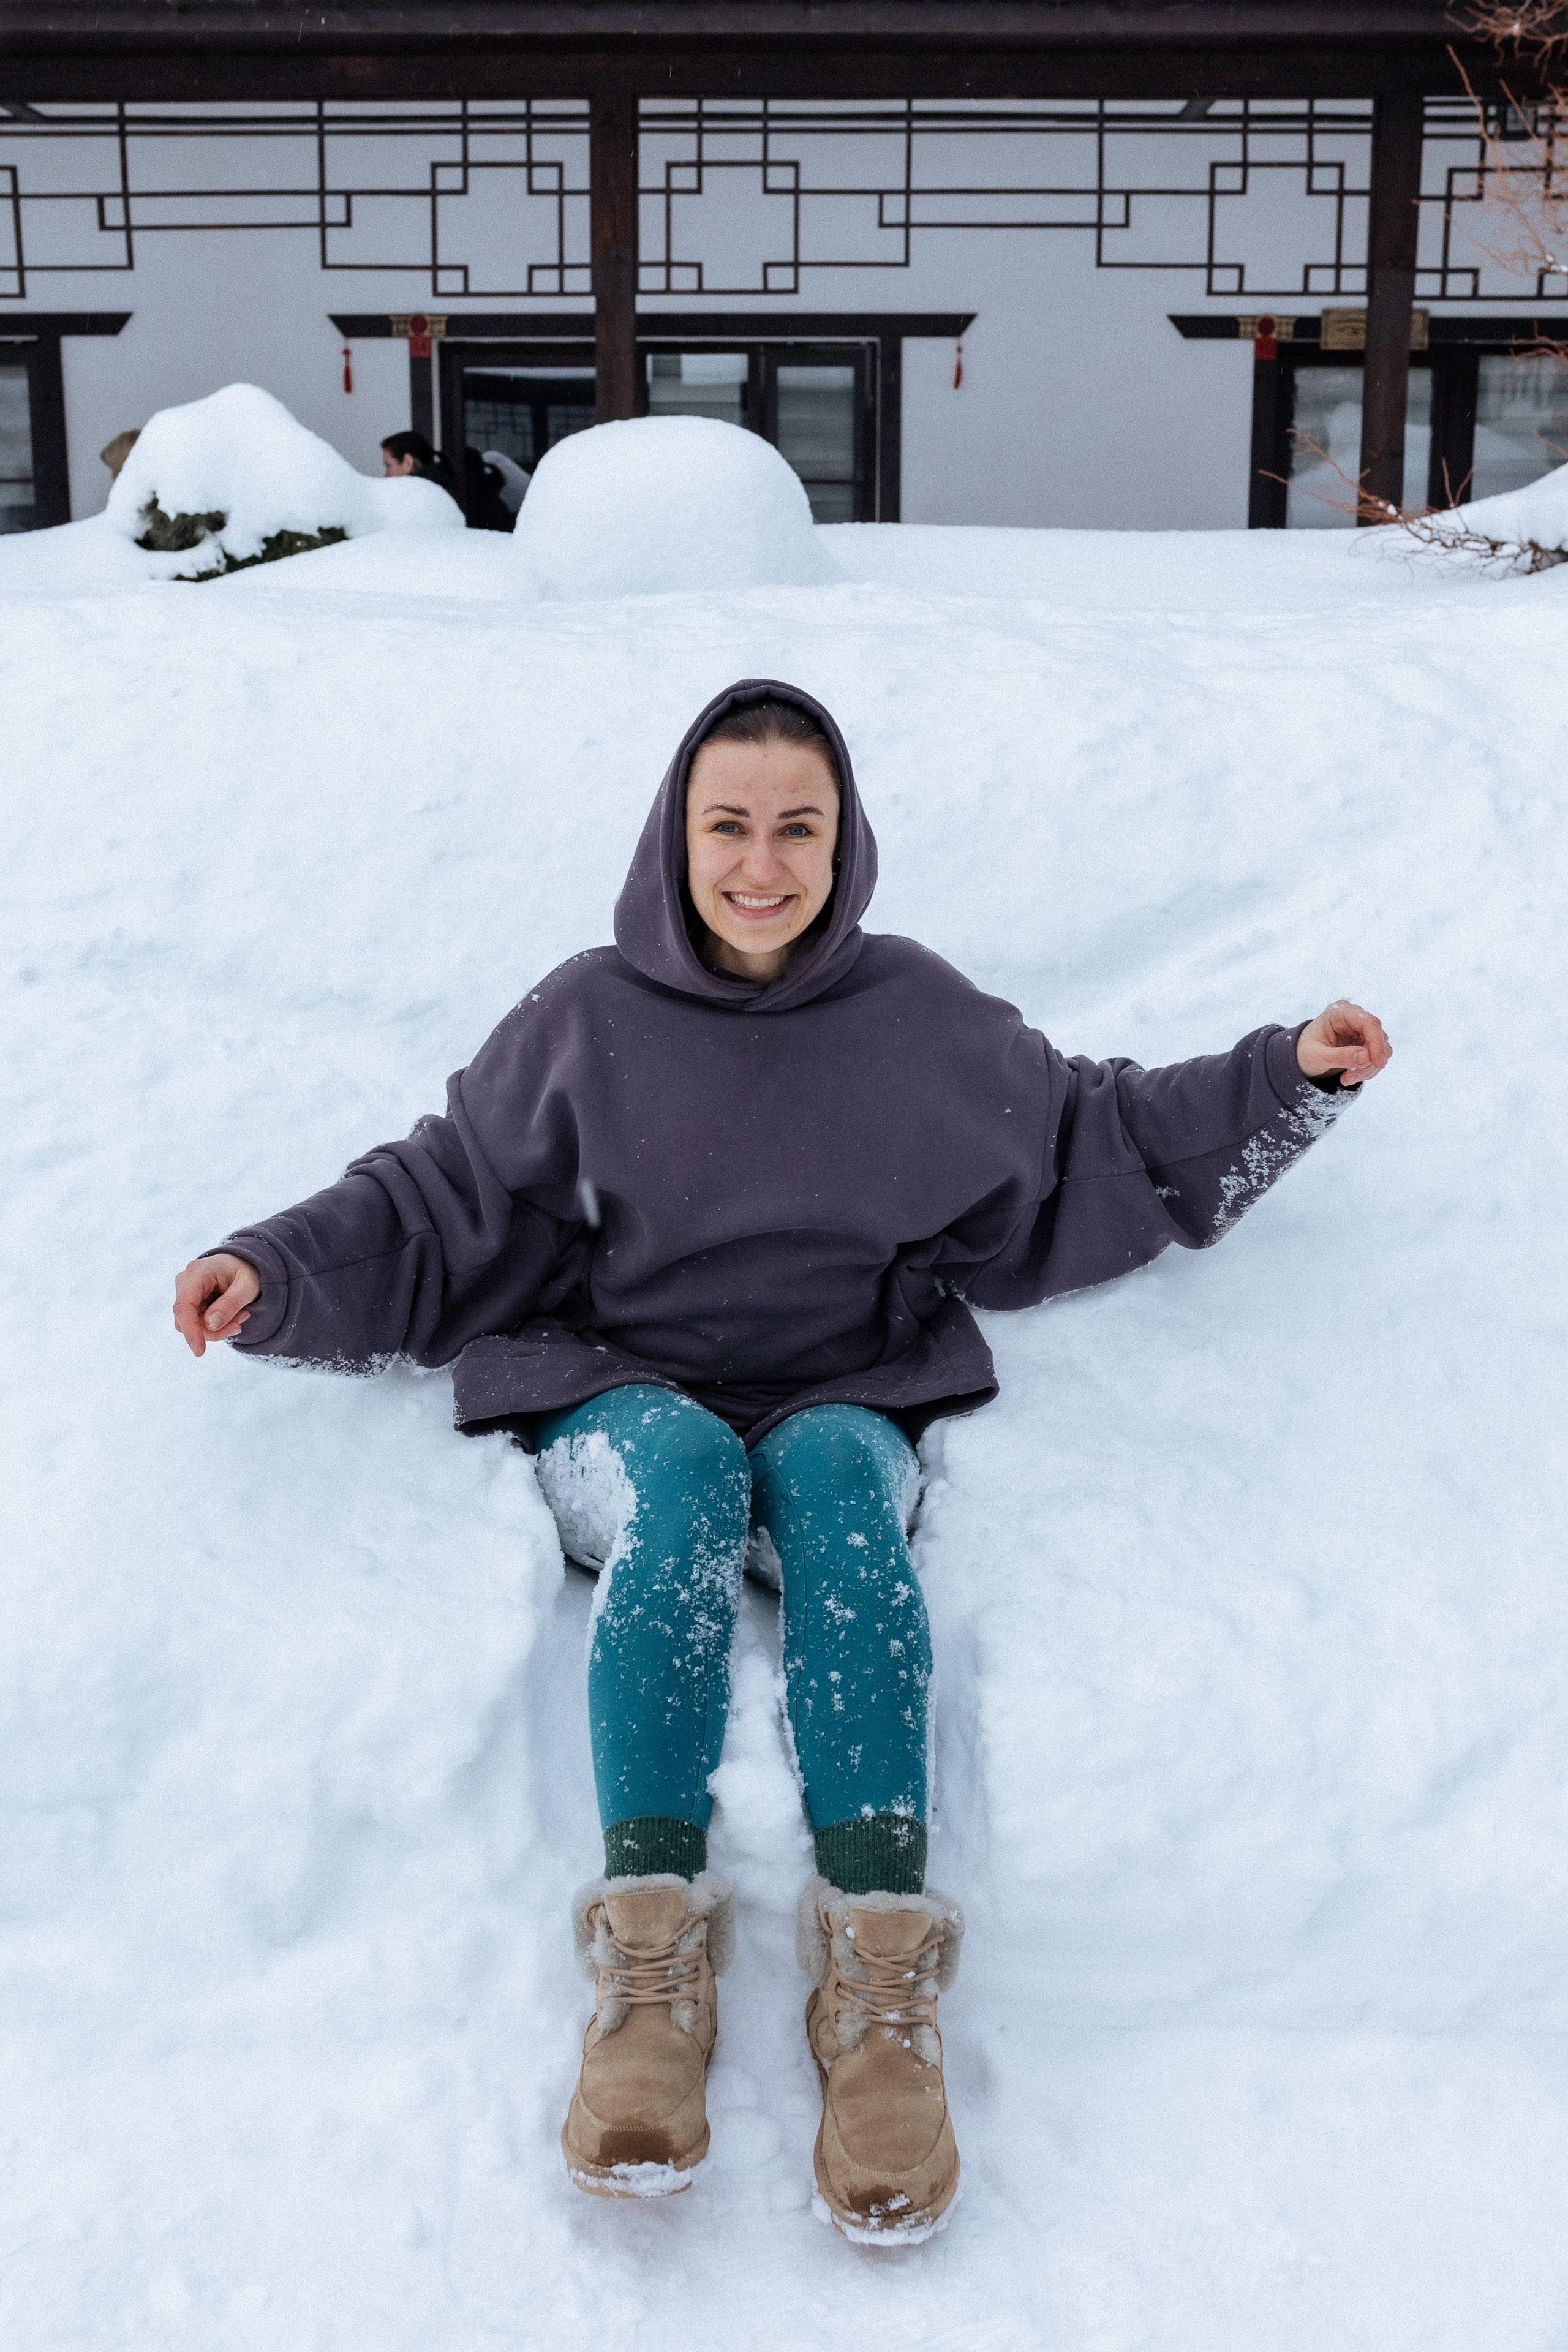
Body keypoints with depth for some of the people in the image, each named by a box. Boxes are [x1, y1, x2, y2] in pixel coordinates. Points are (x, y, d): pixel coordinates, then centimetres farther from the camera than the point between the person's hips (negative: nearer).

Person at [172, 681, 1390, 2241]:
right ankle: (650, 1966, -44)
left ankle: (879, 1981, -46)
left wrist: (1285, 1077, 12)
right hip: (618, 1403, 0)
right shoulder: (586, 1017, 6)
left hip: (847, 1406, 0)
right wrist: (274, 1272, -6)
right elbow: (441, 1203, 9)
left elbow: (1089, 1142, 19)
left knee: (833, 1471, -36)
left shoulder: (917, 1014, 9)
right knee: (684, 1469, -36)